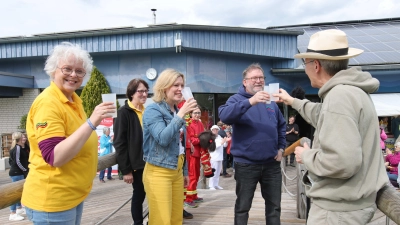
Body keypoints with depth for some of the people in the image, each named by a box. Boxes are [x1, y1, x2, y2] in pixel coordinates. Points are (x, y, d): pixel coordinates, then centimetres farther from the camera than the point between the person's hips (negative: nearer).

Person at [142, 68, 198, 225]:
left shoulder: (177, 111, 12)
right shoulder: (153, 110, -9)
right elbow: (163, 139, -23)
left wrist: (185, 171, 20)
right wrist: (181, 114, -25)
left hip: (177, 171, 7)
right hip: (158, 172, -7)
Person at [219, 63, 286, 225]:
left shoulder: (271, 102, 11)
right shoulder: (237, 99, -5)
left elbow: (281, 126, 23)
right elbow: (224, 116, -27)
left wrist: (281, 147, 10)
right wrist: (250, 102, -37)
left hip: (271, 163, 5)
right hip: (246, 164, -4)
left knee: (274, 205, 16)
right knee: (242, 206, 10)